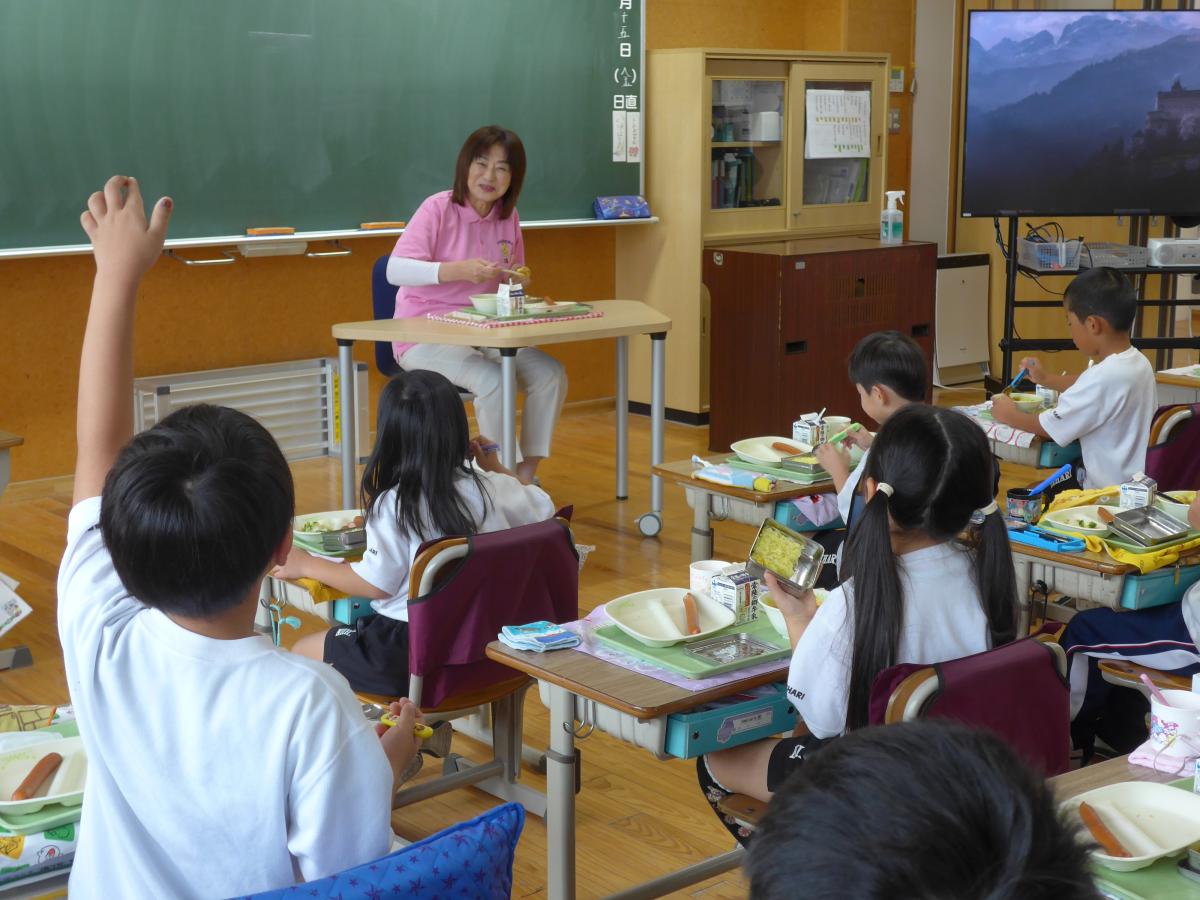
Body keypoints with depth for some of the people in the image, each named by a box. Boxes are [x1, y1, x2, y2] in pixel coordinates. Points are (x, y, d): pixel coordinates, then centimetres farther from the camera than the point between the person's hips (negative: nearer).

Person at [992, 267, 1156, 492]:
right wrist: (1045, 379, 31)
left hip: (1110, 492, -9)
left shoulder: (1105, 378, -26)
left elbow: (1050, 427, -17)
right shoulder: (1137, 362, 5)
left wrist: (1010, 415, 1)